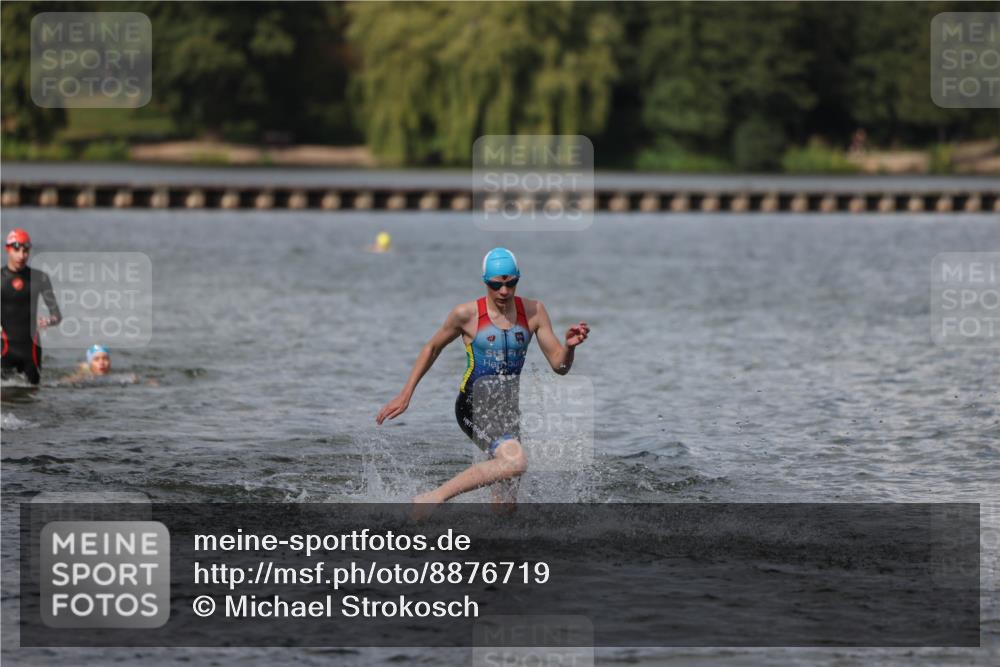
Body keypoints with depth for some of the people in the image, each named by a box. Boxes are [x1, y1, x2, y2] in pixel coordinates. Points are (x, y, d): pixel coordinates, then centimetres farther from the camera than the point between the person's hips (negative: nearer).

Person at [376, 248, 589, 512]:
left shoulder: (533, 312, 3)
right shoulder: (467, 314, -6)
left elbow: (559, 365, 4)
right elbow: (432, 348, 9)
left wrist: (570, 346, -19)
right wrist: (405, 394, 9)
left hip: (507, 410, 5)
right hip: (474, 404, -5)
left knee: (506, 505, 2)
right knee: (516, 461, -33)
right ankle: (434, 497, -26)